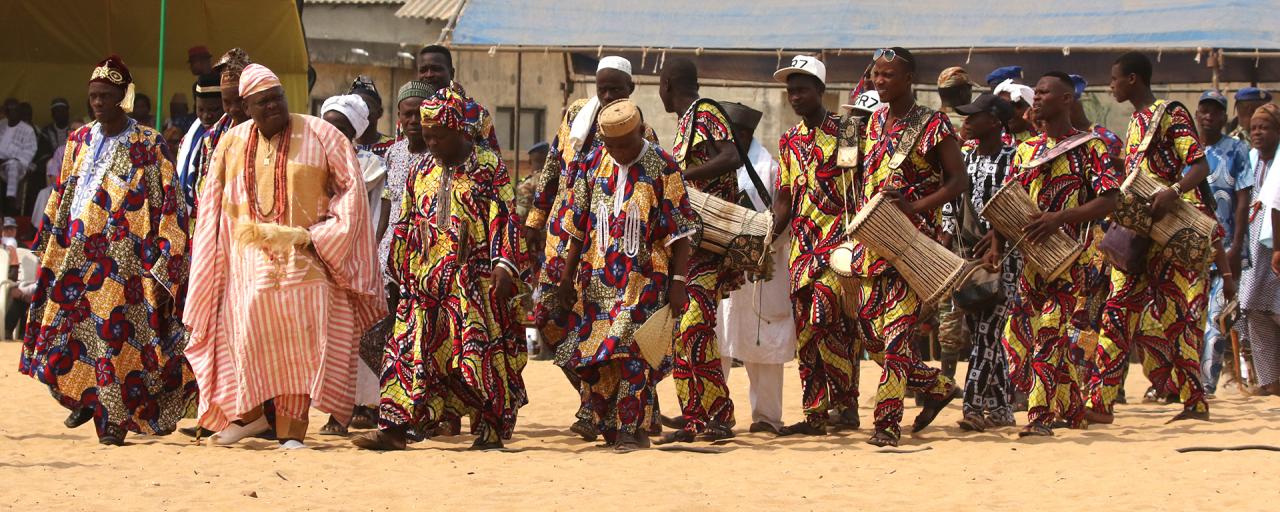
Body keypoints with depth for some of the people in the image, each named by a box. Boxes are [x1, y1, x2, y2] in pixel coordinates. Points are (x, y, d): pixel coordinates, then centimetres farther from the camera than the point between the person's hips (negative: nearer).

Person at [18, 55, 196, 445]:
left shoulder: (147, 146, -4)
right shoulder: (80, 141, 12)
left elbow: (166, 203, -6)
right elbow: (62, 197, 19)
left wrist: (160, 259, -12)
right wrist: (50, 244, 16)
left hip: (123, 257, -5)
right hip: (78, 251, 5)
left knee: (115, 331, -8)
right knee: (66, 330, 6)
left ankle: (114, 417, -3)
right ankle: (85, 397, 27)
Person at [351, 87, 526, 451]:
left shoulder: (488, 167, -1)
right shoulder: (421, 173, 15)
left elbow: (504, 218, -6)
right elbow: (406, 227, 20)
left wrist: (503, 264, -16)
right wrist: (402, 273, 17)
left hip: (475, 282, -5)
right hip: (426, 281, 5)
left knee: (480, 350, -4)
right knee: (410, 350, -3)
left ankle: (491, 429, 4)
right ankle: (395, 427, -6)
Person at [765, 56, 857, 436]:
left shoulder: (844, 132, -1)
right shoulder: (789, 142, 17)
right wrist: (768, 238, 5)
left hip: (840, 239, -6)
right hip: (801, 244, 6)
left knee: (825, 321, -19)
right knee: (805, 331, 4)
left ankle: (845, 403, -11)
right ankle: (815, 415, 7)